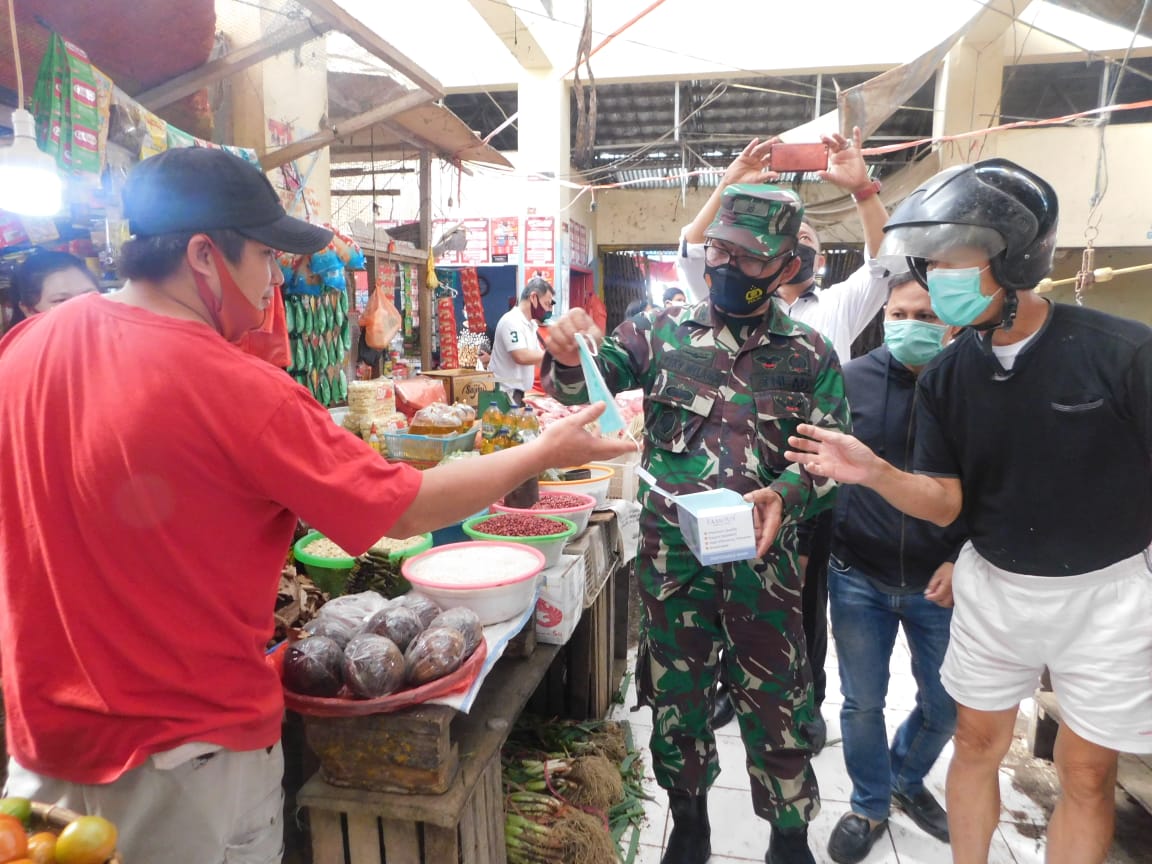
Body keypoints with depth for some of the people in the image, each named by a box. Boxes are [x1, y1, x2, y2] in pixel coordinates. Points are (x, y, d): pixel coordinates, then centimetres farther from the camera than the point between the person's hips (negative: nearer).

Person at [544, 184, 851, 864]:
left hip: (763, 563, 0)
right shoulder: (665, 331, 1)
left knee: (776, 707, 12)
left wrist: (787, 494, -20)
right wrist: (570, 356, -25)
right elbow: (583, 385, -2)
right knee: (676, 698, 16)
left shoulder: (810, 355, 0)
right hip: (671, 560, 1)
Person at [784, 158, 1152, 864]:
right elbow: (946, 503, -6)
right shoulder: (945, 379, -5)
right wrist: (873, 473, -25)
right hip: (993, 588, 3)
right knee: (977, 745, 14)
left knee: (1086, 774, 11)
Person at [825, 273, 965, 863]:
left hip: (939, 581, 1)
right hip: (858, 576, 0)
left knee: (947, 705, 14)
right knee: (862, 701, 11)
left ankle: (906, 779, 44)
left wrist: (962, 561, -9)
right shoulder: (852, 379, -5)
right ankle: (870, 806, 36)